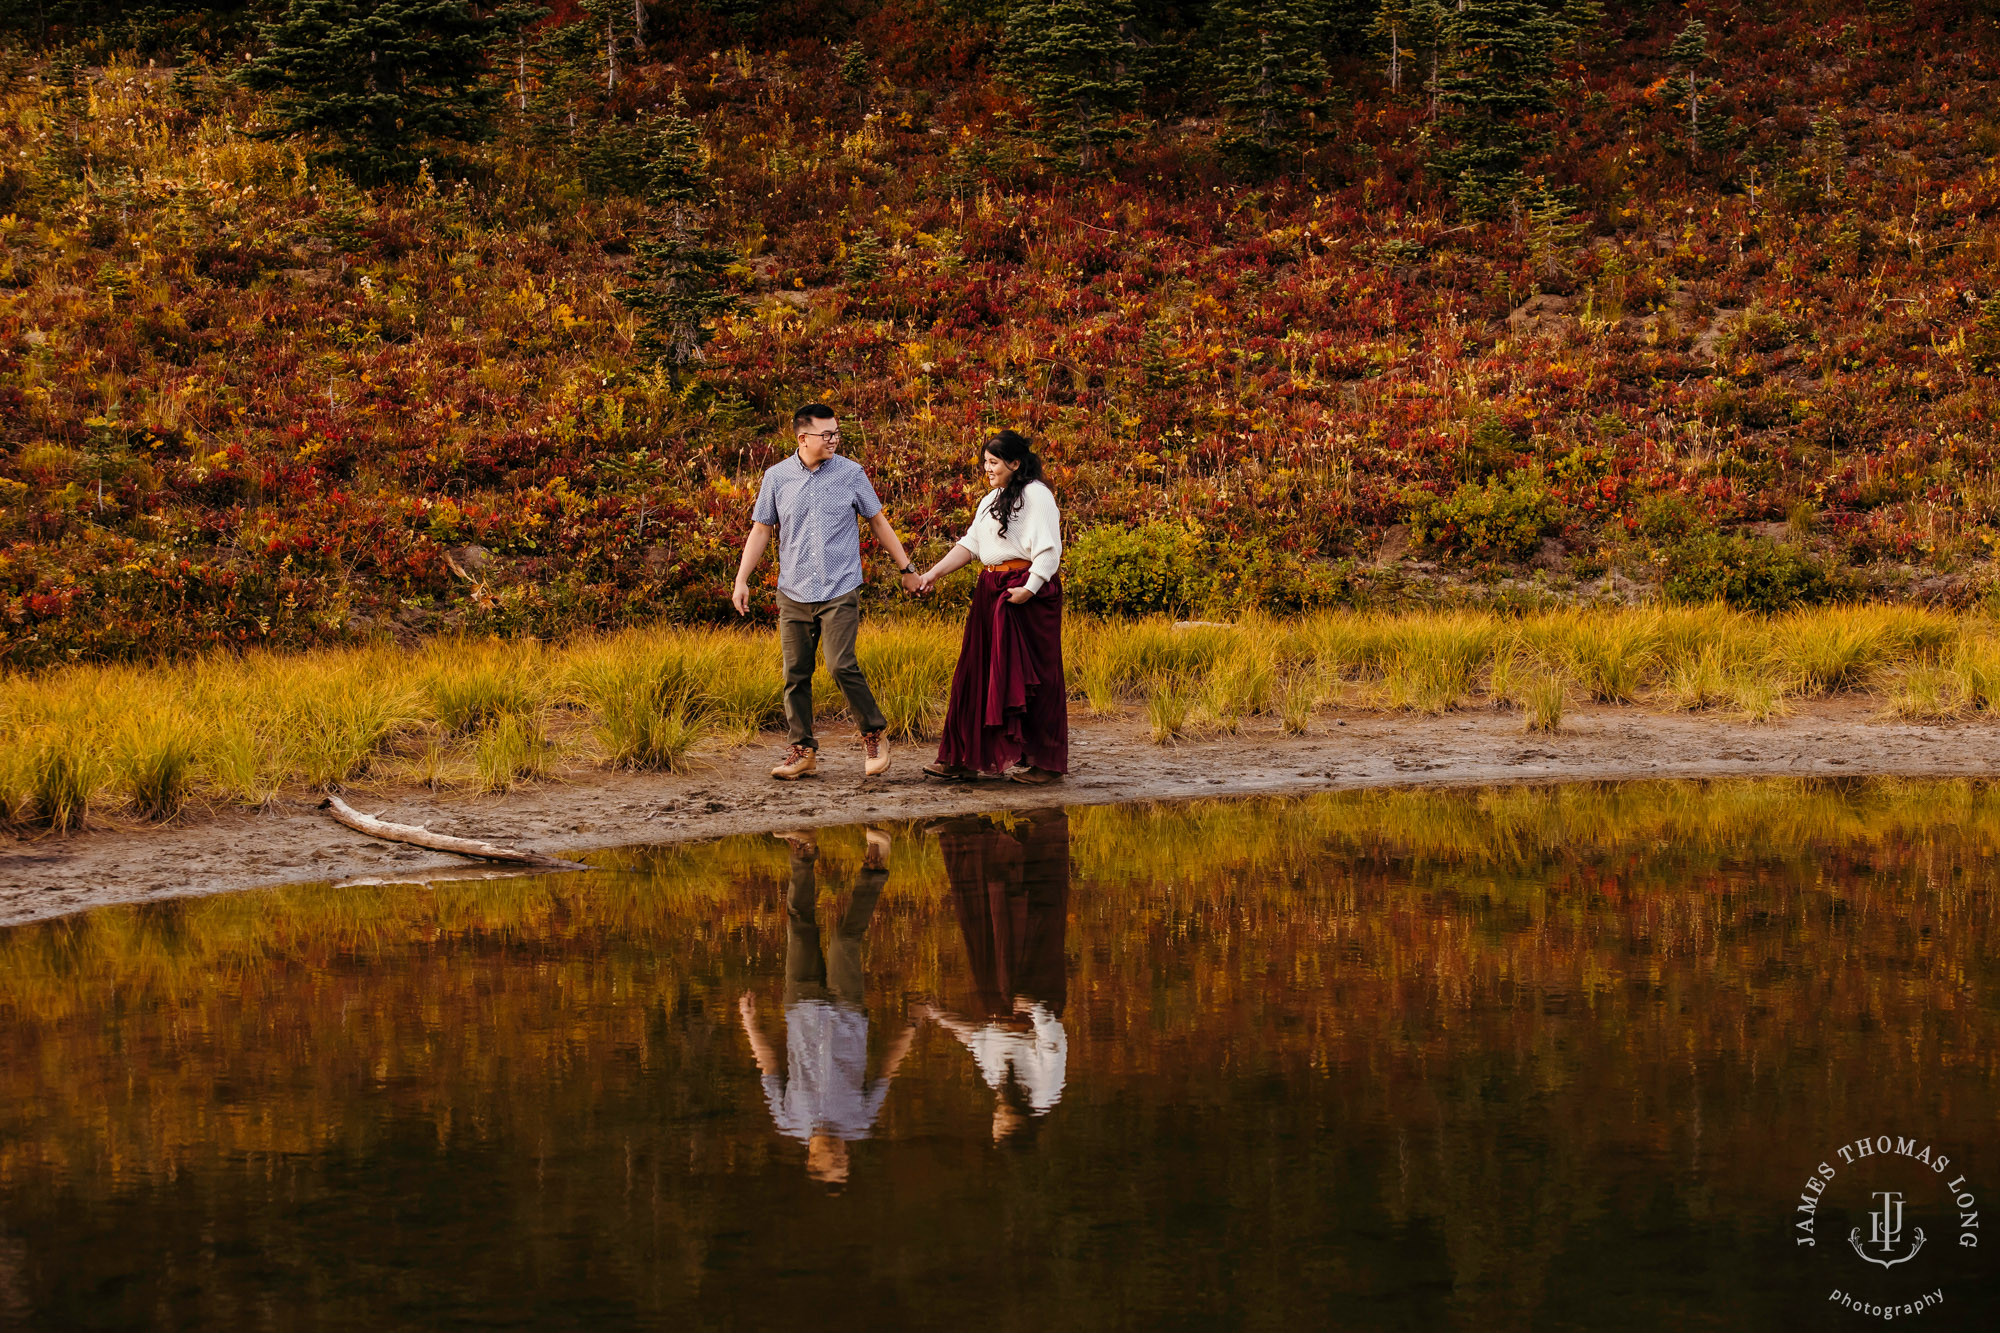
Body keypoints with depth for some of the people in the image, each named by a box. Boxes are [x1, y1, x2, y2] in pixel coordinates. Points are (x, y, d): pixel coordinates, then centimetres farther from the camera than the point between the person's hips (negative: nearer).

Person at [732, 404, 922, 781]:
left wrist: (906, 568, 11)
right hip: (794, 592, 2)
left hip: (840, 591, -2)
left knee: (841, 665, -15)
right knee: (796, 674, 3)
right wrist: (741, 580, 5)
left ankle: (874, 737, 0)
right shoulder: (776, 477, 4)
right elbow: (761, 529, 11)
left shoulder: (851, 474, 2)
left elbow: (878, 522, 10)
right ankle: (801, 750, 12)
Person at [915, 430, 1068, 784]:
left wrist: (1029, 588, -23)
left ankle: (1043, 762, 4)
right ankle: (963, 758, 11)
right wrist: (935, 572, 3)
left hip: (1029, 594, -9)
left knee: (1029, 675, -4)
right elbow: (970, 545, 14)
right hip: (991, 594, 9)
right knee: (976, 672, 7)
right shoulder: (992, 500, 19)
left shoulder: (1036, 495, -9)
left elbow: (1049, 549, -16)